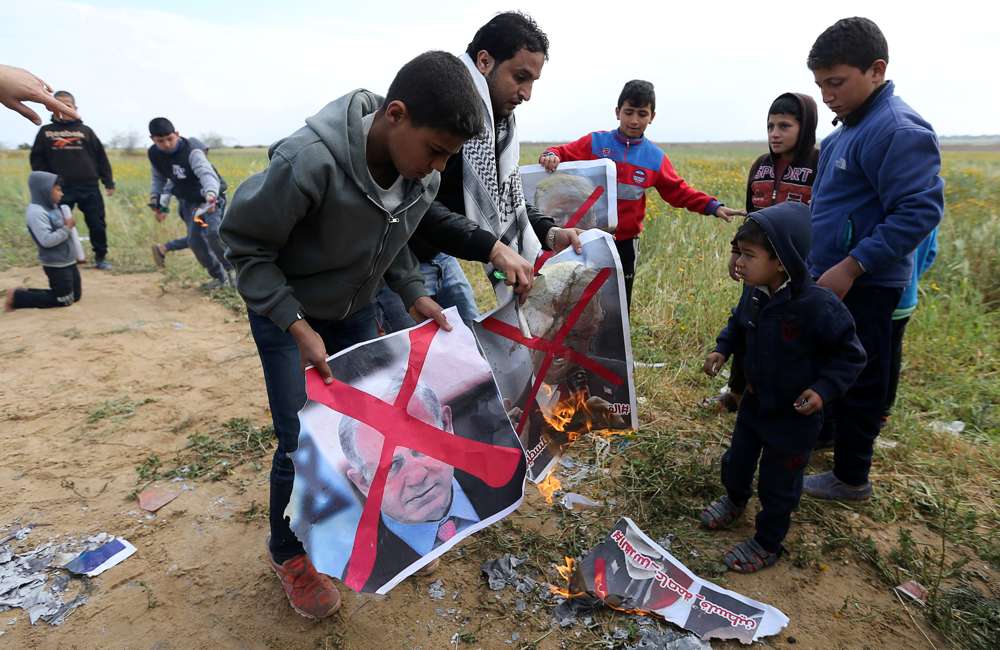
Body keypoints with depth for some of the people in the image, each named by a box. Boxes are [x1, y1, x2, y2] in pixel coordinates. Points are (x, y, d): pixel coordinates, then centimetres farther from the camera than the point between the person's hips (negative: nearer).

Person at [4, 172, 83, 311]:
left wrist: (68, 225, 0)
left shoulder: (53, 207, 9)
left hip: (68, 261, 9)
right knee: (65, 299, 0)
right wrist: (67, 228, -19)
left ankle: (28, 294, 24)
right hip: (56, 265, -9)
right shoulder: (36, 212, -19)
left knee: (76, 295, 17)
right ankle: (17, 297, 10)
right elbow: (47, 240, -25)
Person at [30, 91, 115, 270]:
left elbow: (101, 157, 8)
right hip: (60, 189, 0)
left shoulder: (85, 131, 8)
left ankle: (100, 258, 19)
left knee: (97, 225, 3)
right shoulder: (45, 131, 9)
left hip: (89, 188, 0)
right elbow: (36, 159, 10)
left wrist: (108, 182, 3)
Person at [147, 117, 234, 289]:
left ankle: (233, 271, -8)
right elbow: (159, 178, 12)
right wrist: (156, 202, 8)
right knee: (194, 240, -3)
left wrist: (211, 195, -65)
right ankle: (220, 277, 12)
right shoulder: (154, 154, -8)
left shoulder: (192, 152, -28)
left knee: (213, 234, -25)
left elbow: (207, 173, -46)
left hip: (212, 197, -6)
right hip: (189, 201, 6)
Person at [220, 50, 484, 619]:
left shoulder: (424, 176, -15)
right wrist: (298, 327, -27)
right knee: (304, 442, -4)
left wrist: (415, 293, -10)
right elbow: (246, 244, -22)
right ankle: (289, 554, 24)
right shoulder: (308, 162, -35)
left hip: (355, 310, 6)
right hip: (286, 312, -5)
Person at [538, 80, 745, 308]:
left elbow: (679, 192, 9)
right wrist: (551, 156, -28)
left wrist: (713, 206, -1)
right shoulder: (595, 143, -3)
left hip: (625, 242, 2)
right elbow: (563, 153, -4)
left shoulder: (655, 157, 4)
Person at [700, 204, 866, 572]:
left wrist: (824, 389, -27)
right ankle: (735, 500, 57)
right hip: (755, 401, 6)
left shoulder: (817, 305, -31)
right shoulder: (755, 292, -12)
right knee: (737, 459, 25)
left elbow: (850, 354, -18)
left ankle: (768, 544, 36)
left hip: (794, 415, -6)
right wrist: (722, 348, -3)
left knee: (778, 483, 12)